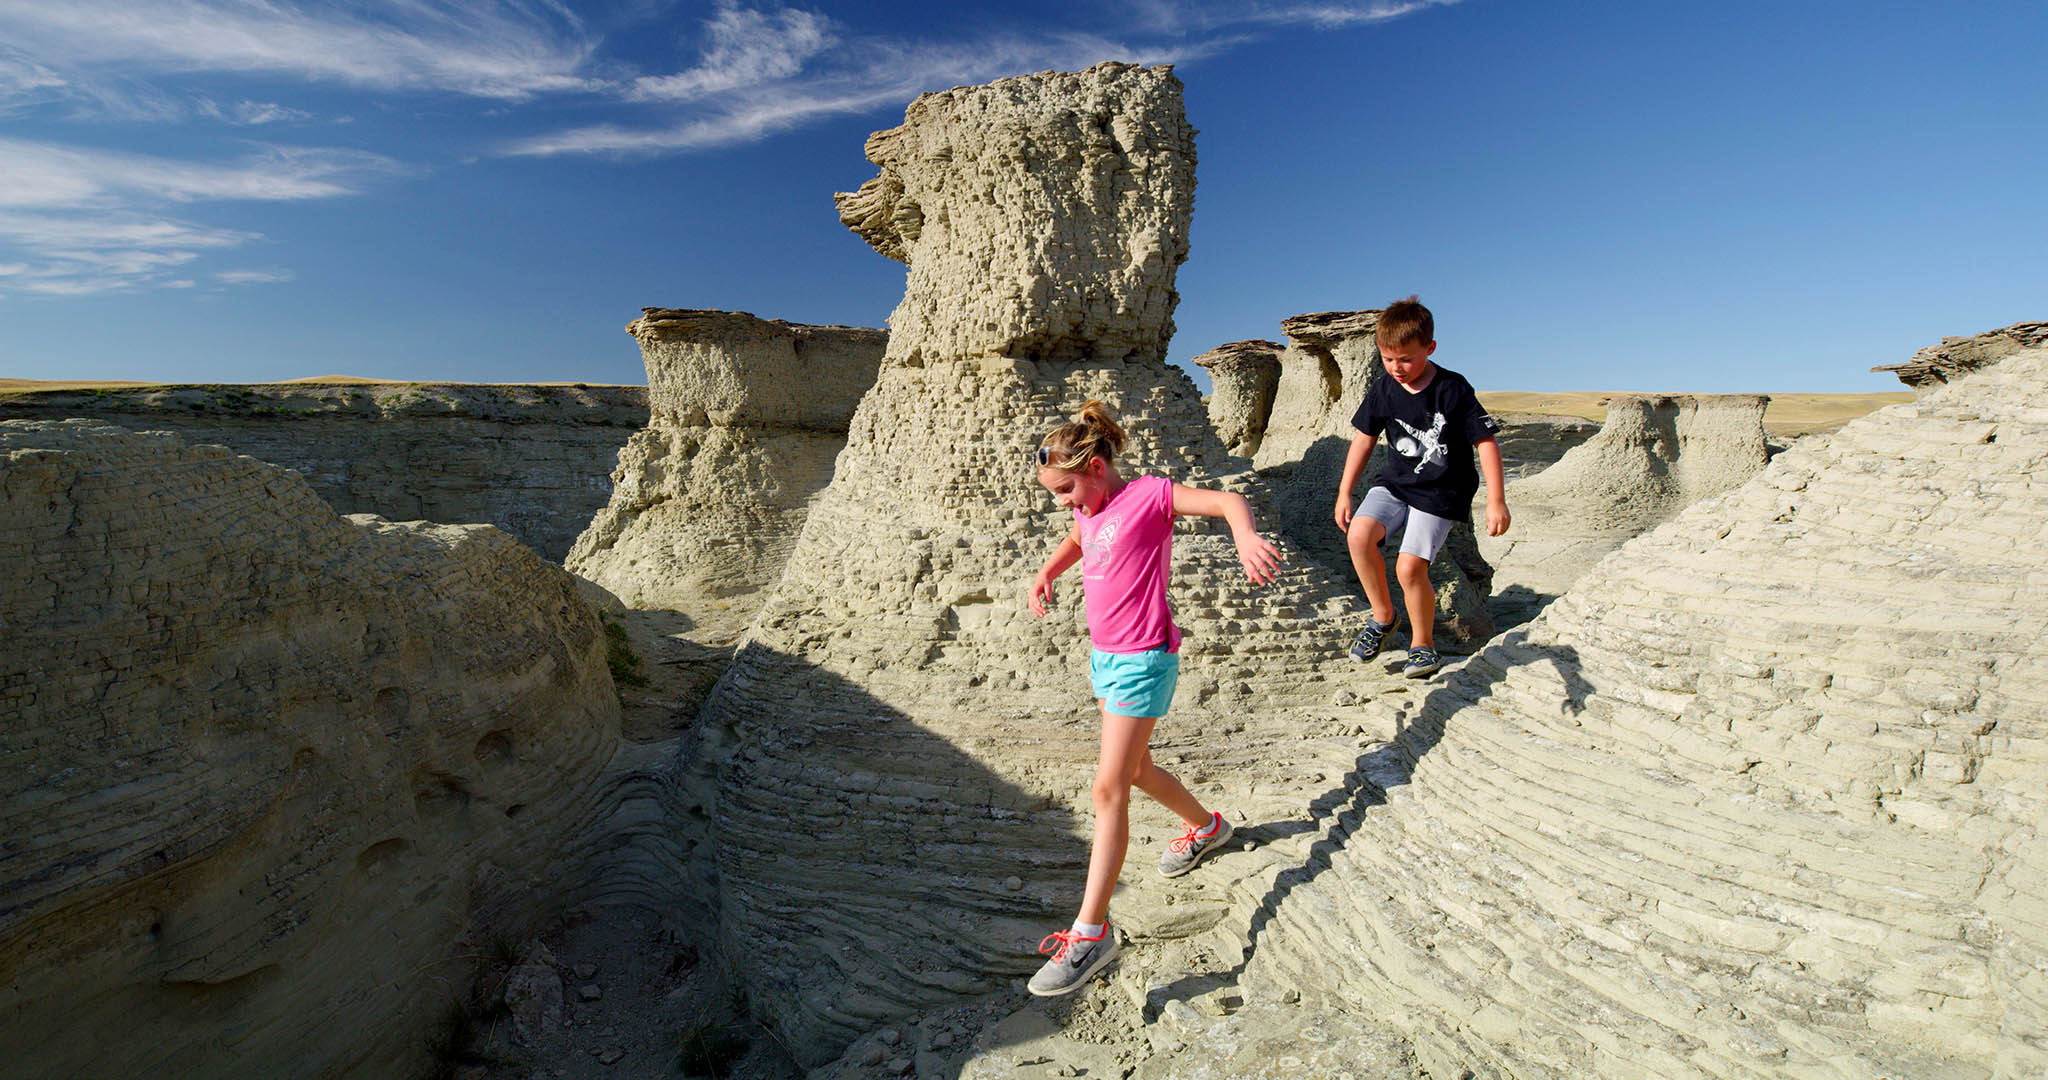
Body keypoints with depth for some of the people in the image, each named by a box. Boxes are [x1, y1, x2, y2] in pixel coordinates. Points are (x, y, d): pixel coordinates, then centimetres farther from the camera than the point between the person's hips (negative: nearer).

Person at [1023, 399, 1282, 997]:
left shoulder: (1148, 494, -12)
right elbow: (1074, 542, 32)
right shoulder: (1090, 511, 11)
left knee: (1108, 788, -11)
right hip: (1103, 656, 9)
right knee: (1134, 770, 22)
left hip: (1142, 661, -9)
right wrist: (1045, 574, 13)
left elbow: (1227, 500, -19)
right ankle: (1206, 826, 48)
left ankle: (1091, 931, -5)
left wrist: (1246, 537, -41)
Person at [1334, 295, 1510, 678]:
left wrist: (1496, 500, -11)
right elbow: (1364, 439, 7)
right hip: (1394, 482, 4)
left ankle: (1423, 643, 10)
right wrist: (1344, 493, 4)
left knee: (1410, 567, -17)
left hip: (1439, 493, -4)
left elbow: (1486, 441, -9)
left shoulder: (1453, 389, -13)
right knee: (1358, 534, -23)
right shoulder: (1382, 390, -2)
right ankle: (1383, 615, 0)